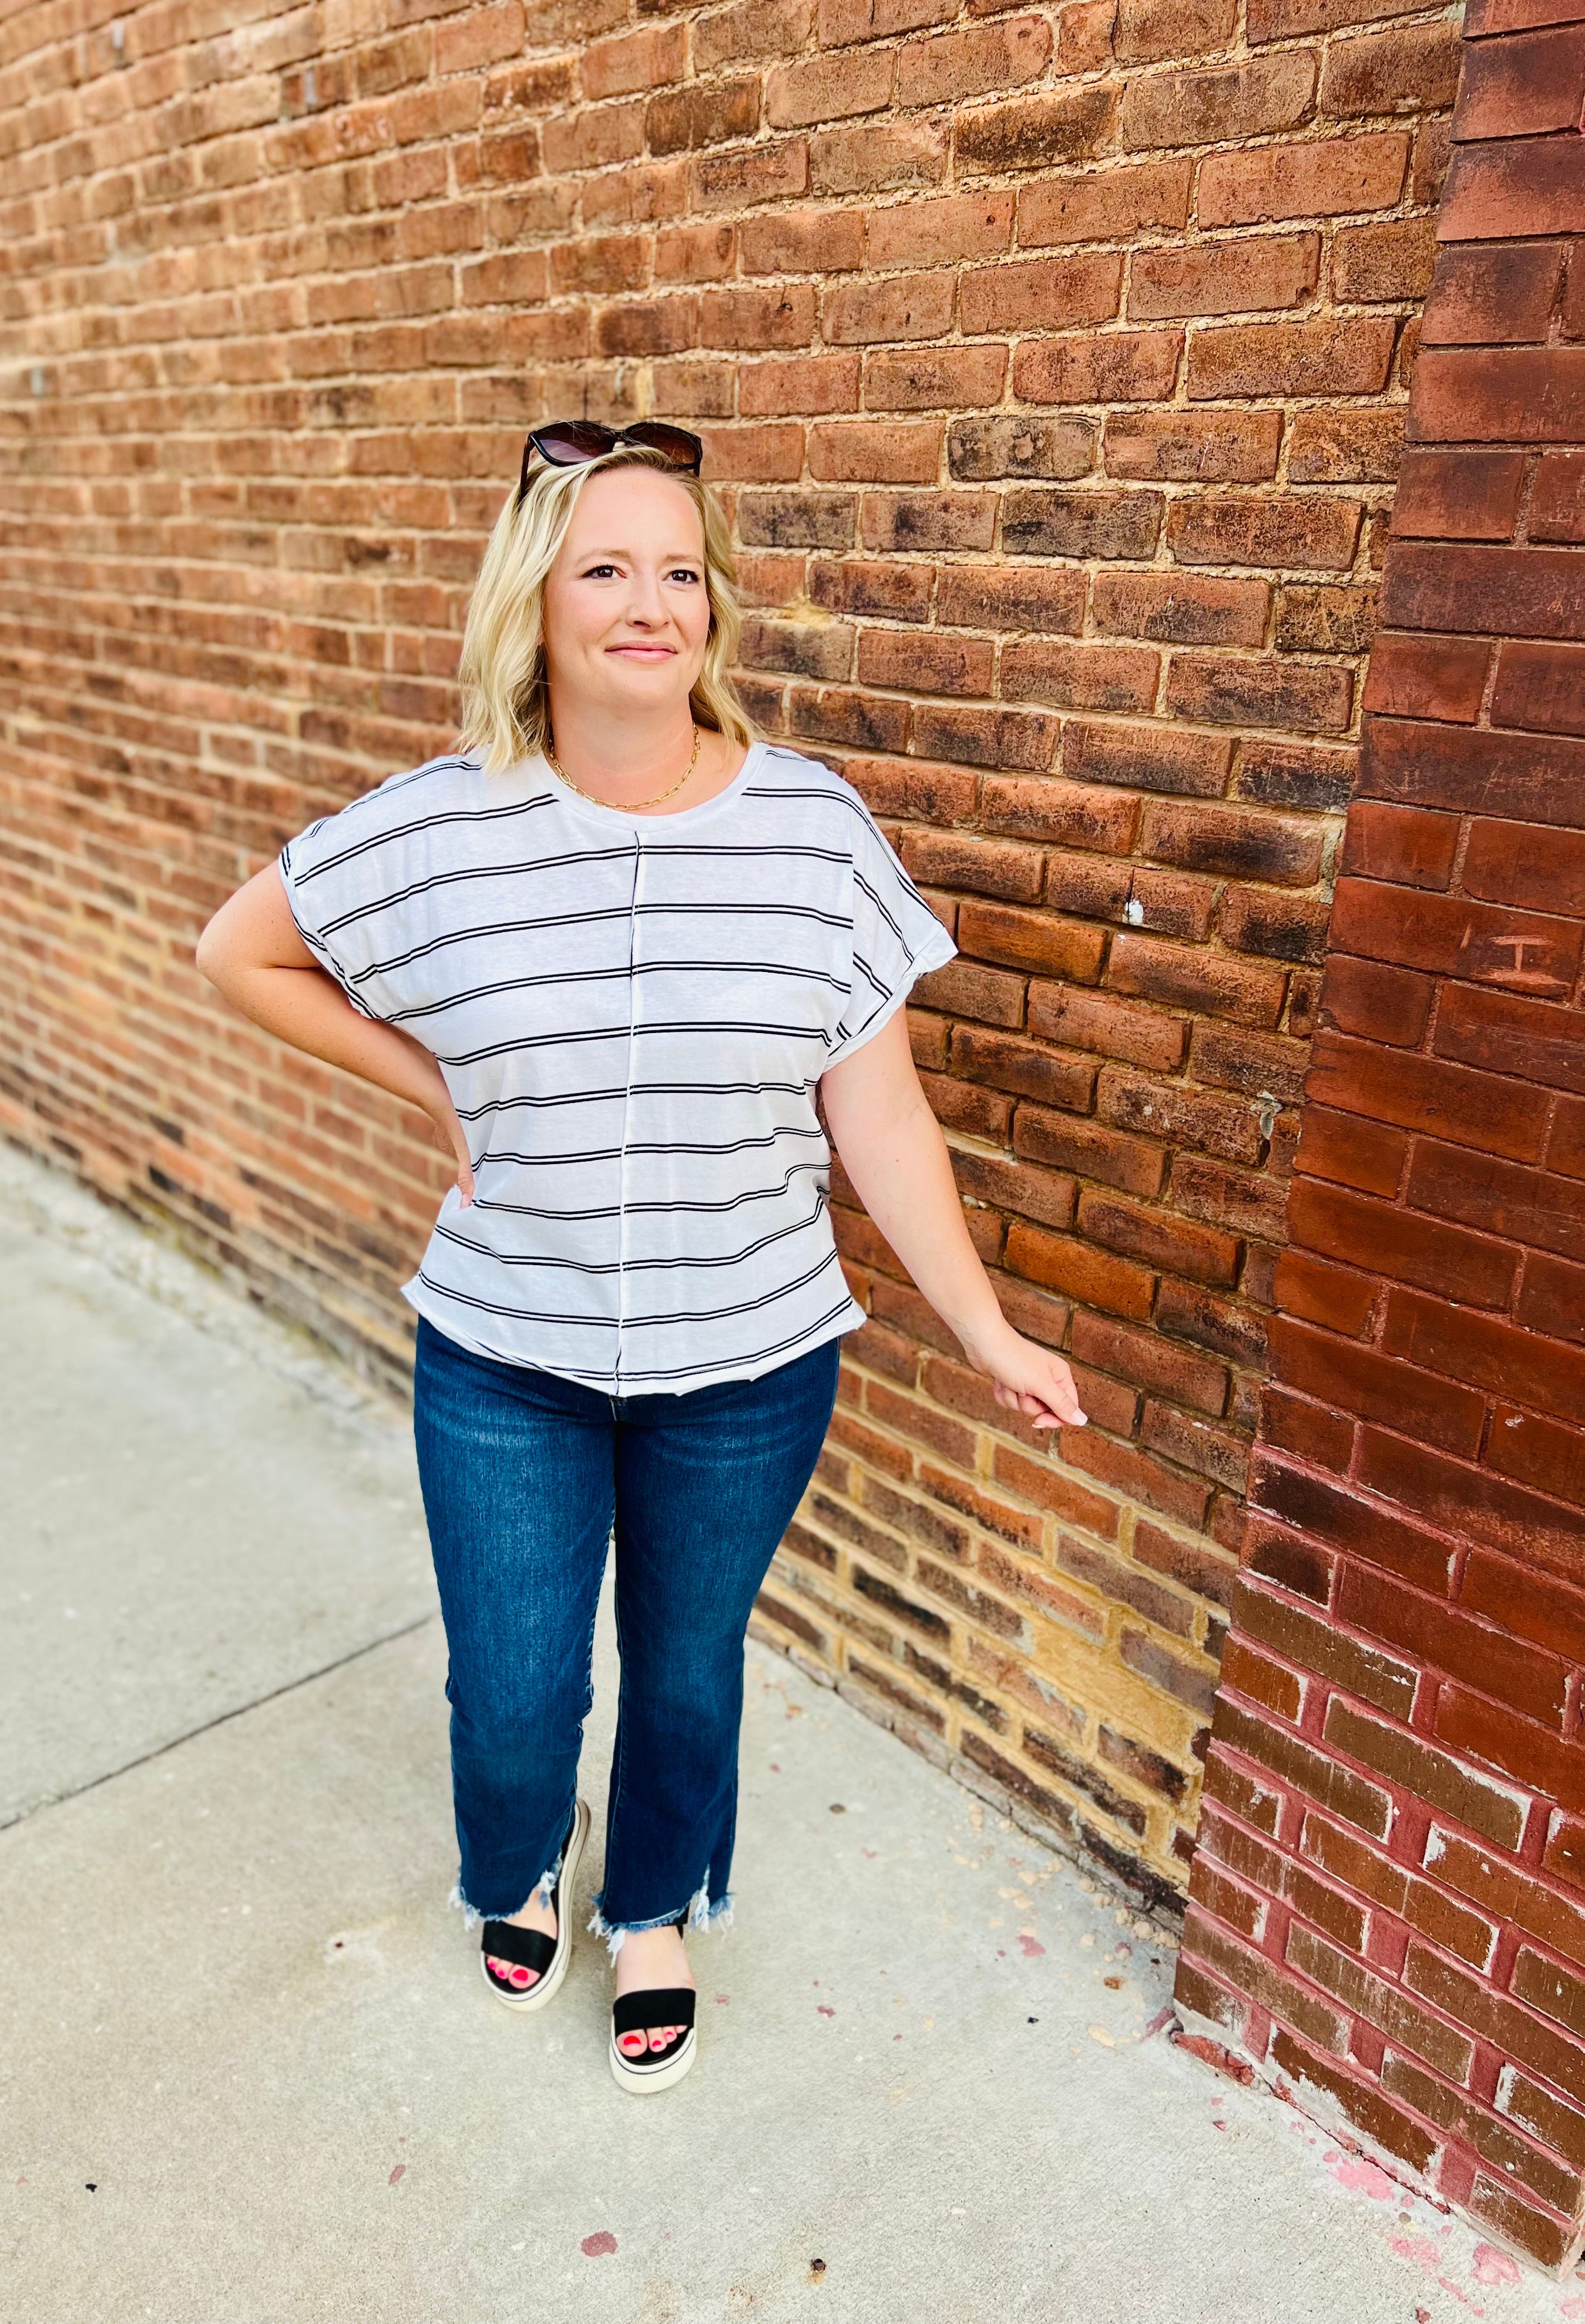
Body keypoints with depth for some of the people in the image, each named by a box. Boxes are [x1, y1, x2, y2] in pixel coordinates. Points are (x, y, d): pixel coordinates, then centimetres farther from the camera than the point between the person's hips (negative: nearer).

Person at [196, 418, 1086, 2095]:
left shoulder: (815, 828, -10)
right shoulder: (437, 828, -11)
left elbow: (879, 1113, -6)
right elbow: (238, 953, 5)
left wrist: (987, 1333, -5)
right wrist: (428, 1081, -4)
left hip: (748, 1369, 0)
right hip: (504, 1365, 0)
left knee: (687, 1671, 19)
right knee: (510, 1693, 15)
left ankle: (654, 1912, 52)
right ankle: (519, 1872, 53)